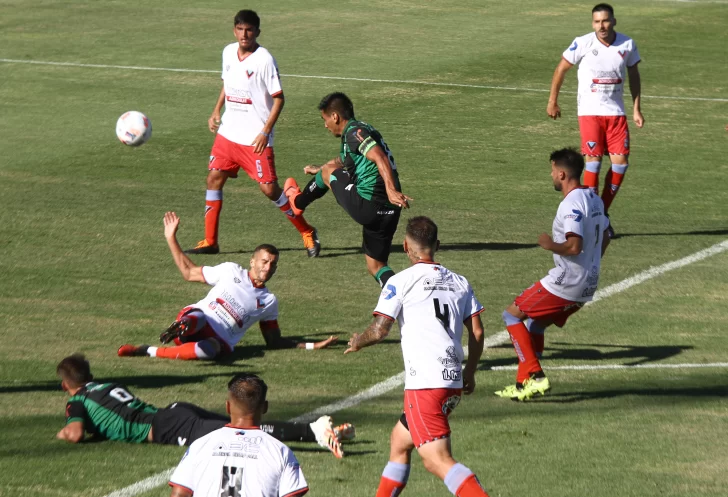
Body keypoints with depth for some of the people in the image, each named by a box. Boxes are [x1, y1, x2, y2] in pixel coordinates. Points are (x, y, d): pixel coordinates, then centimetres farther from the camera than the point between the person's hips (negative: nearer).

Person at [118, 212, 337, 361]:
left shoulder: (269, 302, 20)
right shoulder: (231, 271, 15)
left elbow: (274, 341, 25)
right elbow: (189, 273, 22)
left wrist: (312, 346, 16)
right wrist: (171, 239, 16)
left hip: (220, 341, 0)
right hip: (196, 321, 0)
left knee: (210, 349, -40)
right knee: (196, 318, -39)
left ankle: (151, 351, -42)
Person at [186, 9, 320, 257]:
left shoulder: (264, 60, -15)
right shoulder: (228, 52, 4)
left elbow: (278, 98, -12)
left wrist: (265, 132, -18)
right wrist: (216, 112, 10)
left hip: (255, 139, -7)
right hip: (228, 133, 7)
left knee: (269, 188, -7)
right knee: (214, 179, 4)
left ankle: (307, 233, 9)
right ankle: (209, 242, 13)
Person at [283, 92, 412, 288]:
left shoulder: (355, 132, -6)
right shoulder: (362, 130, 25)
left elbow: (380, 158, -24)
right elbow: (342, 160, 46)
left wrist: (391, 190, -37)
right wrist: (317, 169, 63)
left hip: (365, 205, -9)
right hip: (388, 212, 9)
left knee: (328, 171, 17)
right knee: (376, 266, 17)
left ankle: (298, 201, 40)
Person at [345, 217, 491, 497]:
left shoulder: (401, 281, -4)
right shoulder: (459, 282, 14)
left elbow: (379, 331, -7)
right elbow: (477, 332, 11)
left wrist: (357, 342, 14)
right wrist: (469, 373, 24)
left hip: (425, 383, -8)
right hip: (455, 382, 8)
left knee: (437, 461, -14)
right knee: (400, 439, 25)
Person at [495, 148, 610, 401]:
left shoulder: (572, 204, -20)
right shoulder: (594, 199, 11)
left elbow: (574, 246, -29)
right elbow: (604, 237, 23)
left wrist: (551, 245, -11)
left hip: (566, 282, -9)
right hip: (587, 284, 9)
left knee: (512, 315, 2)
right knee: (534, 323, 23)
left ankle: (535, 376, -8)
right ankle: (523, 384, 22)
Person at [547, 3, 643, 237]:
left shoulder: (627, 45, -2)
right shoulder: (583, 44, -11)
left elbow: (634, 75, 11)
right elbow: (561, 69, 1)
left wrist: (637, 108, 7)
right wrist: (552, 101, 3)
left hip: (616, 112, 3)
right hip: (589, 111, -3)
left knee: (621, 162, -4)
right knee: (594, 159, -12)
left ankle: (603, 213, 12)